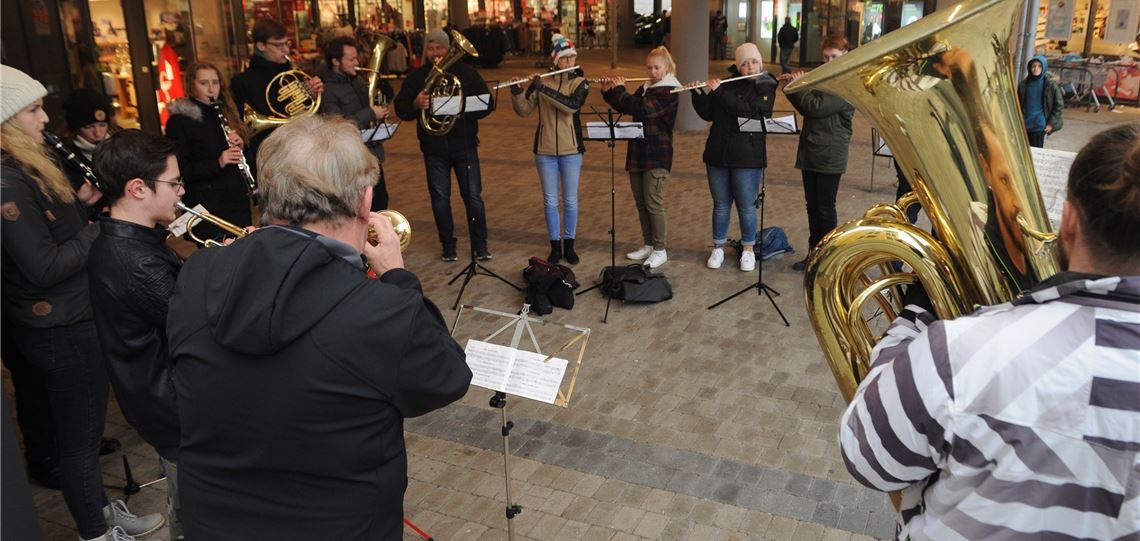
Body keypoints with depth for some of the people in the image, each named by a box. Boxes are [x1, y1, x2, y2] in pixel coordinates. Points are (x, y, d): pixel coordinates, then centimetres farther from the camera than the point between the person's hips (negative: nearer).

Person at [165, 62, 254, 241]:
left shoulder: (225, 114, 14)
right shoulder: (179, 121, -4)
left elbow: (248, 158, 15)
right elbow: (180, 169, -12)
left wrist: (240, 146, -7)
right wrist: (218, 163, -24)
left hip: (238, 201, 6)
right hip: (207, 207, -6)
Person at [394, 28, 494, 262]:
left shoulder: (466, 73, 3)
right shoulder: (416, 77, 5)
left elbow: (487, 104, -1)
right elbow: (400, 109, 1)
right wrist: (416, 104, -21)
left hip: (464, 145, -1)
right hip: (433, 147, 1)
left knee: (473, 196, 0)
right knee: (440, 198, 7)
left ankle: (480, 245, 12)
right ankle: (448, 245, 20)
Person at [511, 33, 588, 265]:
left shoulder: (580, 83, -2)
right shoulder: (541, 81, 3)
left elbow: (571, 105, -22)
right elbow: (523, 110, 0)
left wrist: (543, 89, -27)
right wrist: (517, 93, -20)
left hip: (570, 150, -1)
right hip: (545, 150, 1)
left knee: (570, 200, 7)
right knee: (550, 201, 6)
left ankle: (569, 245, 20)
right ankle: (555, 246, 17)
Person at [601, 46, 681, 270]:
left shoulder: (668, 92, -11)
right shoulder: (645, 89, 14)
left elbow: (641, 108, -24)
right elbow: (624, 106, 17)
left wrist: (619, 89, -14)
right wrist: (609, 91, 2)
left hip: (657, 156, -8)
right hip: (638, 153, 8)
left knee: (653, 203, -5)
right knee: (640, 202, 12)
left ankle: (660, 251, 4)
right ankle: (647, 245, 23)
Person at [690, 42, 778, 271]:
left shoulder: (766, 88, -4)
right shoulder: (728, 83, 7)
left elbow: (749, 111, -22)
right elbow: (708, 114, 8)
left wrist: (720, 92, -21)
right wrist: (698, 94, -8)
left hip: (748, 158, -3)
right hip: (718, 155, 3)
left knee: (746, 207, 5)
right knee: (721, 205, 12)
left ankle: (748, 250, 21)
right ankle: (718, 248, 24)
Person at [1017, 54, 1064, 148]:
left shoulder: (1050, 85, -7)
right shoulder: (1024, 84, 2)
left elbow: (1059, 105, -2)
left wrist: (1052, 123, -6)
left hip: (1039, 125, -3)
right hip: (1024, 125, 3)